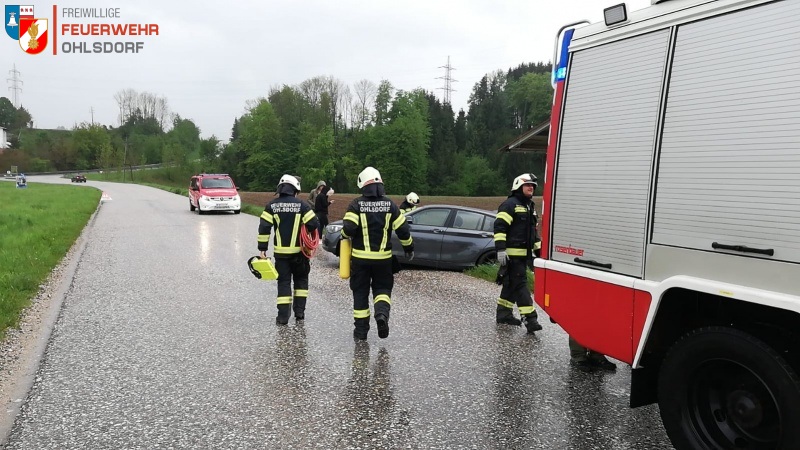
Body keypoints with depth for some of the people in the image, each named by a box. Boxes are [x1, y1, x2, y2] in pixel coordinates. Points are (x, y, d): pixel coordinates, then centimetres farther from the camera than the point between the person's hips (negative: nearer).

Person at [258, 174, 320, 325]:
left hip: (281, 251, 1)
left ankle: (283, 316, 3)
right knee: (301, 279, 17)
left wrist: (262, 248, -1)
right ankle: (299, 311, 15)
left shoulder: (272, 206, 0)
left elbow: (264, 227, -5)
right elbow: (314, 224, -11)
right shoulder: (301, 205, -5)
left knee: (283, 282, 7)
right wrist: (311, 240, 10)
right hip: (299, 250, -1)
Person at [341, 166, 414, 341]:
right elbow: (403, 230, -1)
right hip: (383, 257, 1)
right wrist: (409, 248, 13)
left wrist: (345, 234, 5)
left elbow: (349, 229, -19)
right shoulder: (390, 204, -1)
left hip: (360, 257, -1)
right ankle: (382, 313, -13)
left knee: (360, 293, 10)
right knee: (382, 288, 16)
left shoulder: (356, 205, -8)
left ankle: (360, 330, 14)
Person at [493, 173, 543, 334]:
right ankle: (530, 319, -14)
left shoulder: (530, 207, 21)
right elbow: (499, 227, -17)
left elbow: (534, 231, 28)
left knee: (511, 284, 15)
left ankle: (504, 313, 24)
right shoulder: (510, 204, -9)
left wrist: (538, 251, 24)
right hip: (512, 253, -9)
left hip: (524, 254, 9)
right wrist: (500, 249, -24)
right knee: (520, 284, -11)